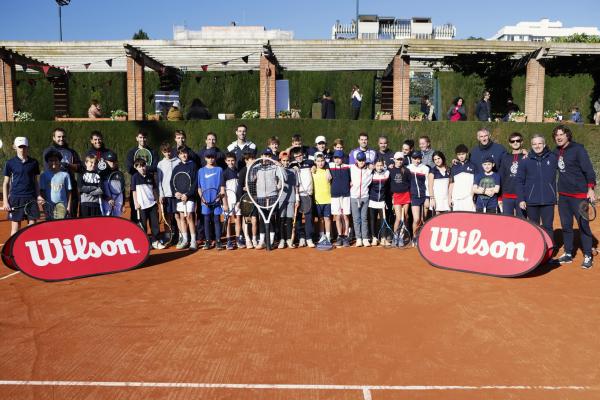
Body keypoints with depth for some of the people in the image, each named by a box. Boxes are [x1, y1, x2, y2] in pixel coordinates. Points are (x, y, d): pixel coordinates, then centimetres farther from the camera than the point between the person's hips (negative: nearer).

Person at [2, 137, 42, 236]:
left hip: (31, 198, 2)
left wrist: (38, 195, 0)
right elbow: (6, 183, 5)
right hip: (16, 198, -1)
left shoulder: (34, 162, 6)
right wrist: (5, 201, -1)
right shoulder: (10, 163, 2)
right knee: (15, 228, 3)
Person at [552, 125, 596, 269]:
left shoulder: (578, 149, -9)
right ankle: (568, 254, 22)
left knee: (583, 225, 0)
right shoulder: (556, 151, 8)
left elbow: (588, 169, -13)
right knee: (566, 225, 11)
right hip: (563, 195, 6)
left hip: (579, 194, -6)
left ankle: (588, 256, 10)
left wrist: (590, 189, -21)